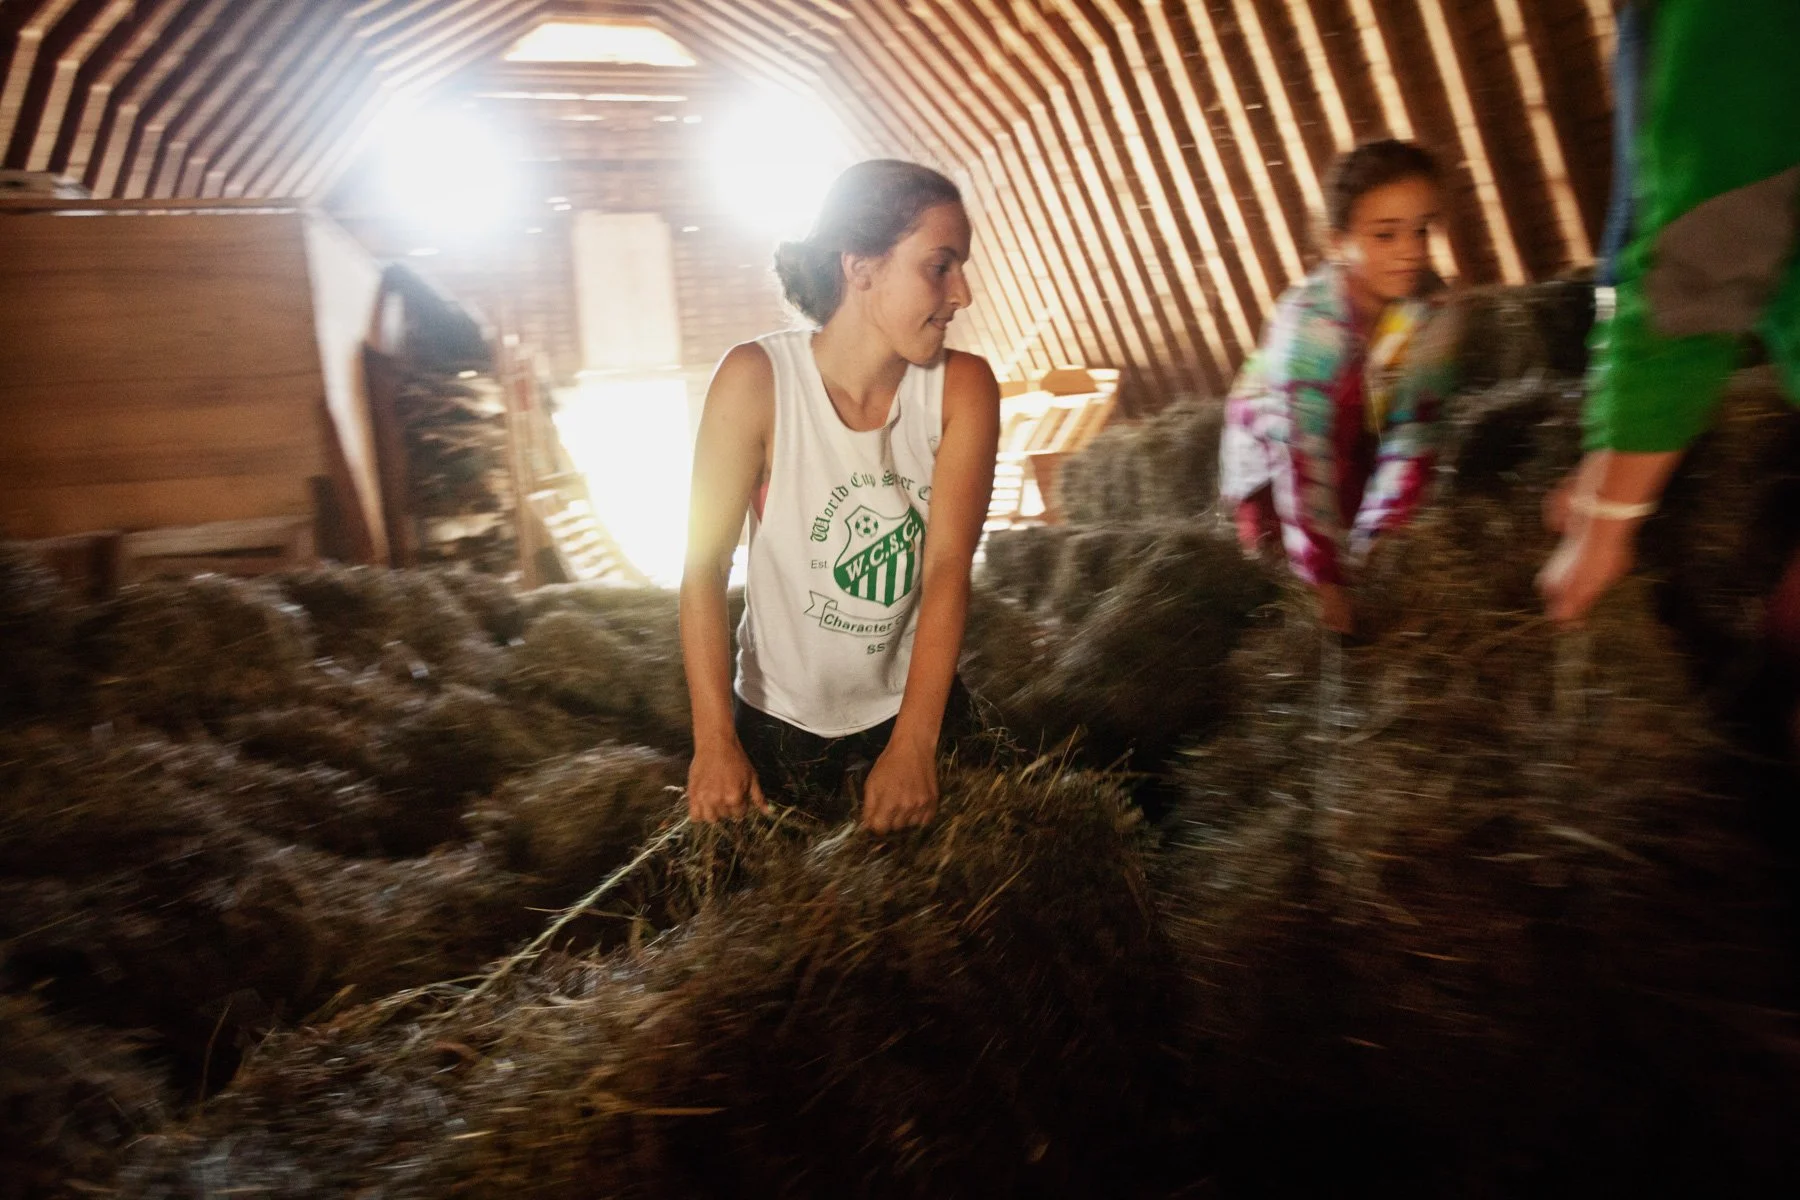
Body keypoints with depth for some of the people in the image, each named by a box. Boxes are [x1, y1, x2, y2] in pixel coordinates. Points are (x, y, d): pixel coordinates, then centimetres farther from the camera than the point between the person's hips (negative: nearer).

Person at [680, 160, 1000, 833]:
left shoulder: (963, 388, -15)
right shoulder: (758, 380, -21)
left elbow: (948, 569, -18)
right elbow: (705, 564, -17)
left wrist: (912, 747, -24)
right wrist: (715, 741, -21)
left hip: (918, 698, 2)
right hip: (781, 717, -2)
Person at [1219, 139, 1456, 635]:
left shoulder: (1427, 303, -23)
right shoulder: (1309, 320, -37)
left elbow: (1412, 427, -19)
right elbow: (1304, 454, -39)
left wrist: (1378, 537, -23)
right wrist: (1325, 578, -40)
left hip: (1358, 436, 3)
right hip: (1273, 437, -3)